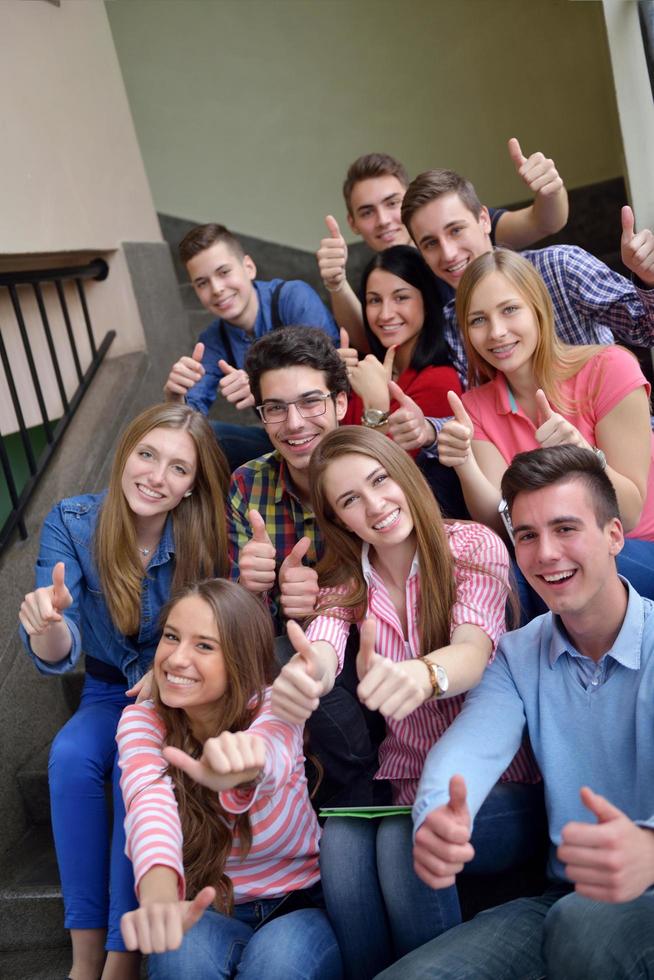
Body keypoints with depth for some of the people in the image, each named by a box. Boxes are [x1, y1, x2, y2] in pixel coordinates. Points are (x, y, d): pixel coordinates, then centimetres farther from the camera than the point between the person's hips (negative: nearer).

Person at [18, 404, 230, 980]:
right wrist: (48, 625, -46)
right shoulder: (72, 523, -15)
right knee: (70, 757, -28)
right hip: (109, 695, 2)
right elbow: (57, 657, -22)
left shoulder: (208, 537, -17)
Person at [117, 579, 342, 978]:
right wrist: (159, 896, -56)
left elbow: (270, 750, -44)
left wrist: (243, 767, -69)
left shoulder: (272, 708, -18)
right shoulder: (141, 721, -12)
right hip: (205, 912, 2)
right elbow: (151, 799, -34)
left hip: (299, 904, -1)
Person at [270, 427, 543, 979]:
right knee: (340, 841, -26)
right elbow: (322, 649, -19)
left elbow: (474, 652, -27)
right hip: (407, 787, 3)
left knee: (405, 842, -30)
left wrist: (422, 675, -51)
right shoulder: (346, 581, 3)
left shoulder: (474, 547, -8)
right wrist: (301, 676, -45)